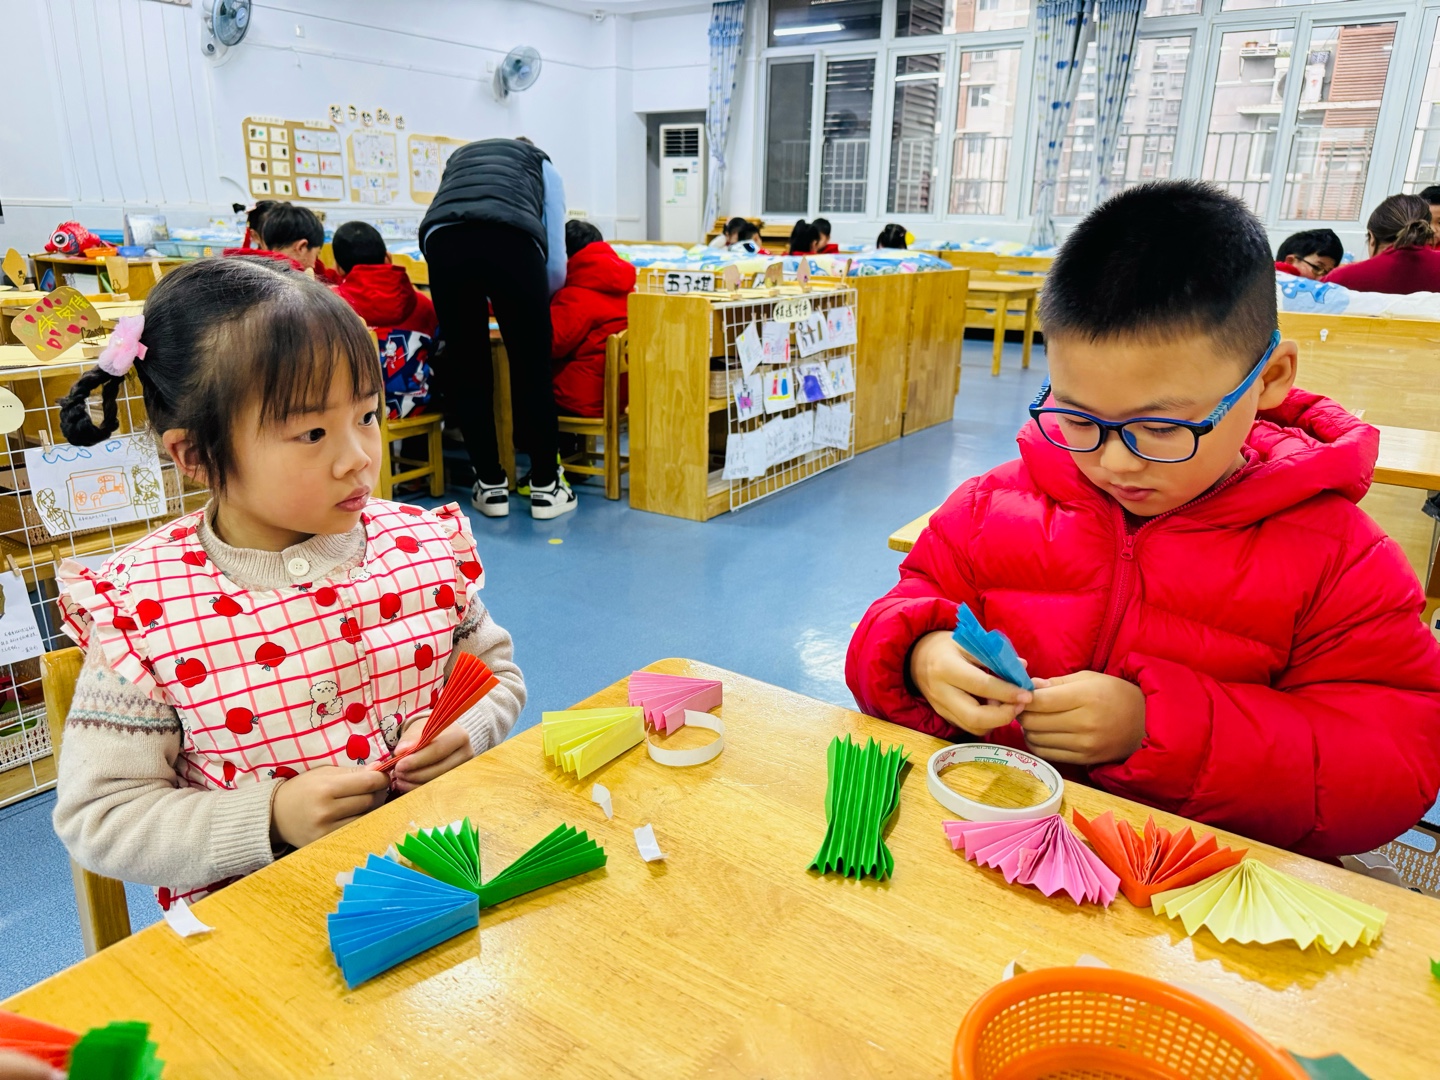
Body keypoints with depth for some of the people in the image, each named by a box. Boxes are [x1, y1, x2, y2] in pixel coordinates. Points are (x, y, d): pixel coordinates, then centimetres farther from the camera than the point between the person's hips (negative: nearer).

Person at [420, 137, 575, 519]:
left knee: (466, 368, 13)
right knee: (531, 367, 10)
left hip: (441, 238, 2)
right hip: (513, 238, -2)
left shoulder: (460, 157, 42)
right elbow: (556, 263, 25)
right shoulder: (542, 164, 34)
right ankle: (545, 486, 17)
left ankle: (491, 486, 19)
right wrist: (534, 301, 45)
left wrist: (494, 301, 53)